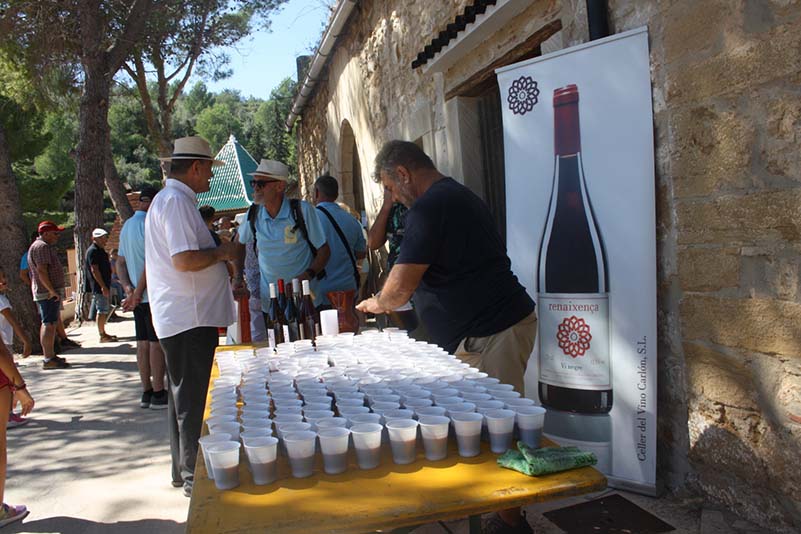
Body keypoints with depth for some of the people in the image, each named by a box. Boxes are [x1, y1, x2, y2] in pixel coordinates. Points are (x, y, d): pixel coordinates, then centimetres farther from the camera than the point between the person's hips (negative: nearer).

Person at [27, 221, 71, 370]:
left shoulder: (44, 246, 20)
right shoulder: (42, 247, -14)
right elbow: (41, 271, -23)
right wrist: (52, 291, -24)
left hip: (49, 292, 11)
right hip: (48, 292, -11)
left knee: (48, 324, 15)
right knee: (49, 324, -11)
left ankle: (49, 356, 22)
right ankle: (49, 359, -11)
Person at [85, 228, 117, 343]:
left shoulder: (100, 250, 17)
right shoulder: (93, 251, -13)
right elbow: (94, 270, -20)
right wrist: (103, 286, -23)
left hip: (105, 285, 10)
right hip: (99, 286, -10)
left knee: (105, 310, 14)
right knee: (102, 311, -7)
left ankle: (103, 333, 22)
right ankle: (102, 336, -3)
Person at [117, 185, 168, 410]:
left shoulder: (127, 226, 17)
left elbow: (120, 262, 15)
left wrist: (128, 288, 3)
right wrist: (138, 293, -13)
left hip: (138, 296, 9)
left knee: (143, 342, 10)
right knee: (157, 342, -4)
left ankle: (147, 392, 15)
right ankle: (158, 393, 0)